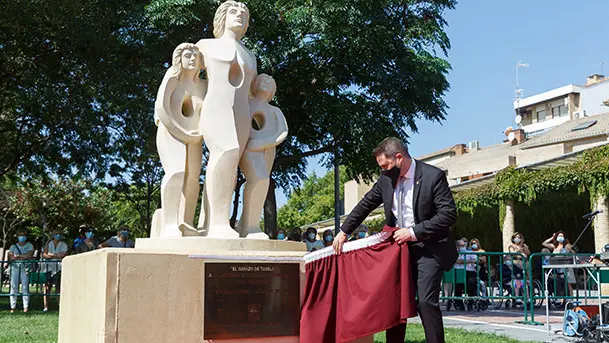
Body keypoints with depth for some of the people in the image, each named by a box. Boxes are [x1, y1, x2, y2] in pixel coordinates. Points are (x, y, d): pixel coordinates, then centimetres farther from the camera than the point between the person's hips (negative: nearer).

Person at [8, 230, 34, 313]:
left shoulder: (30, 246, 12)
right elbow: (10, 258, 2)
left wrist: (18, 256, -6)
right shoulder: (13, 246, 16)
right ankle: (13, 307, -2)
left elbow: (29, 255, -6)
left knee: (25, 287, -6)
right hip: (15, 267, 2)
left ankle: (25, 307, -4)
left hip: (25, 268, -2)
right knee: (13, 287, -5)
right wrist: (23, 257, -10)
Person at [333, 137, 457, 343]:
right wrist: (344, 232, 14)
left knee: (426, 301, -15)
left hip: (428, 248, -6)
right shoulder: (386, 178, 2)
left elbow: (449, 214, -17)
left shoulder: (433, 176, -14)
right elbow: (366, 205, 15)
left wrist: (414, 232, -20)